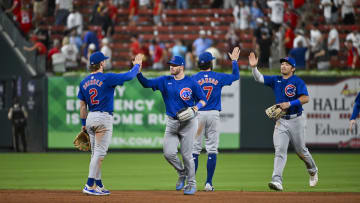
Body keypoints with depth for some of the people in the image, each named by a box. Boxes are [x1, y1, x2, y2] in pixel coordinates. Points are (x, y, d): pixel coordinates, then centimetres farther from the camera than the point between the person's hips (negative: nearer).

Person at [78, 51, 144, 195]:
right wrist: (137, 65, 11)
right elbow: (129, 76, -7)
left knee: (96, 153, 14)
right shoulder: (107, 78, -11)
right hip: (104, 118, -7)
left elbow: (82, 106, 11)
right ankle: (90, 186, -13)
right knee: (99, 153, -8)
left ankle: (98, 185, 17)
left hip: (90, 118, 7)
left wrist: (83, 124, 18)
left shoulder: (84, 82, 8)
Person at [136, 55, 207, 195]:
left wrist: (197, 107, -19)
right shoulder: (165, 81, 6)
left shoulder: (191, 83, -4)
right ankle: (182, 173, 21)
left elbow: (203, 100, 2)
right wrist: (138, 72, -16)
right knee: (168, 153, -7)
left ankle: (191, 183, 11)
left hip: (188, 122, -4)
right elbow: (146, 83, 0)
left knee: (186, 155, -4)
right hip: (172, 123, 4)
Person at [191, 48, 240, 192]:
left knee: (195, 149, 2)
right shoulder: (218, 77, 3)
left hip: (197, 114, -1)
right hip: (213, 115, 1)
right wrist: (234, 60, 31)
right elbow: (235, 76, 20)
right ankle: (209, 183, 0)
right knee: (212, 149, 3)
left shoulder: (193, 79, -2)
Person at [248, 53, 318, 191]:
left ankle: (313, 171, 38)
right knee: (279, 150, -10)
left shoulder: (298, 81, -7)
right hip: (281, 121, 4)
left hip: (296, 120, -4)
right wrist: (254, 67, -19)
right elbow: (259, 78, 0)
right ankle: (277, 180, -19)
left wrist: (289, 104, -25)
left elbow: (305, 98, -18)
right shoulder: (275, 80, 8)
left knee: (301, 150, 9)